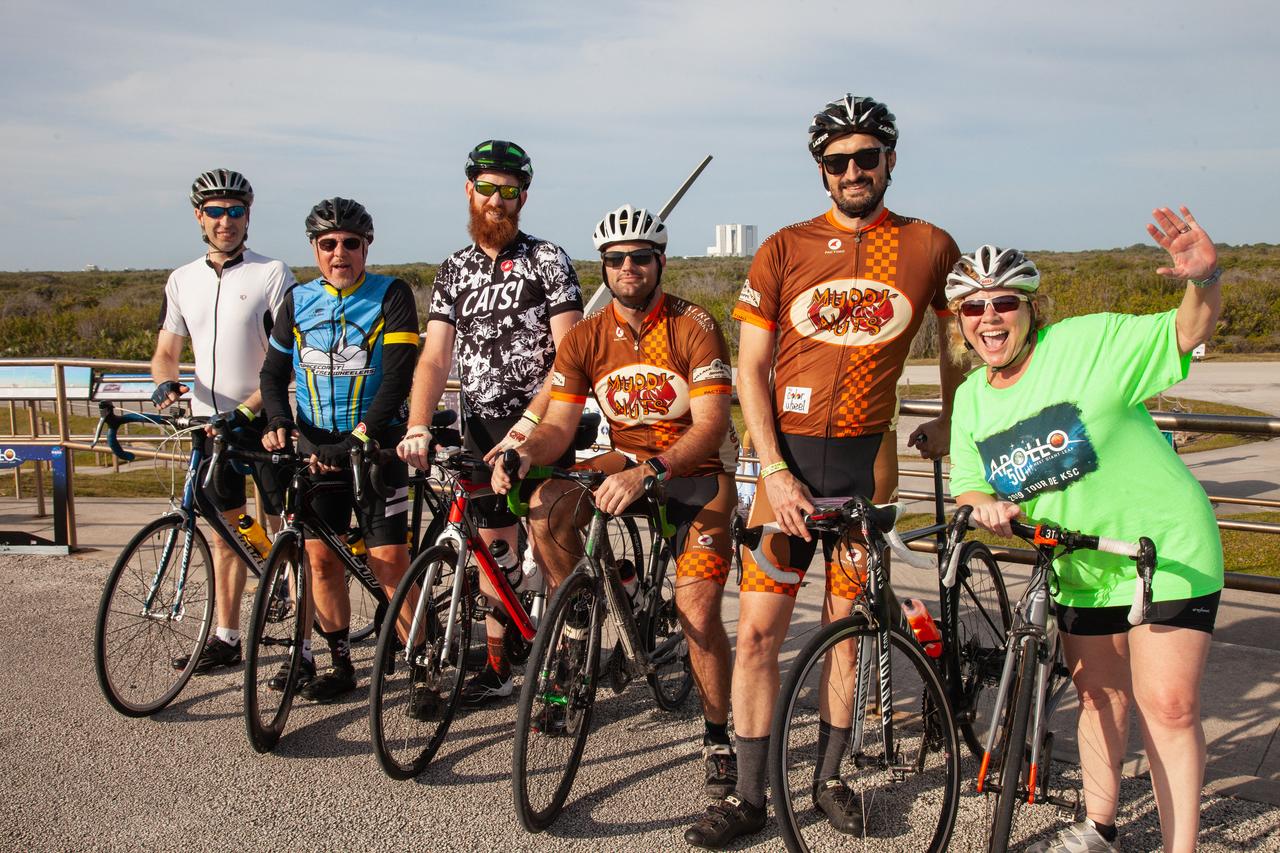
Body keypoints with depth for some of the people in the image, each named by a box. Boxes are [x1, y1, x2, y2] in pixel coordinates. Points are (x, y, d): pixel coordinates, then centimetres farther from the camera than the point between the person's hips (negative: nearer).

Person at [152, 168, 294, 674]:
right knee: (225, 534, 13)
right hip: (210, 423, 5)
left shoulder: (272, 274, -6)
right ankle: (226, 638, 23)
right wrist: (166, 382, -10)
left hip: (263, 421, -5)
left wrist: (247, 408, -22)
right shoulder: (182, 280, 9)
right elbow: (166, 353, 13)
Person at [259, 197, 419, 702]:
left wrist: (359, 437, -21)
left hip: (374, 442, -4)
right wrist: (279, 423, -7)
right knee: (321, 556, 6)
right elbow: (274, 372, 13)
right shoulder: (298, 300, 9)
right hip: (315, 445, 5)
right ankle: (339, 663, 18)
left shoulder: (391, 296, -4)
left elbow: (398, 376, -12)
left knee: (387, 558, -8)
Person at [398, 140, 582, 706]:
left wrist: (525, 426, -22)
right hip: (482, 431, 5)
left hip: (541, 429, -4)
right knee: (492, 548, 10)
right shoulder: (454, 271, 10)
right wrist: (417, 428, -14)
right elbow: (434, 359, 2)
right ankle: (498, 666, 22)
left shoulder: (547, 260, -4)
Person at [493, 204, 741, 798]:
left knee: (696, 605, -18)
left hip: (698, 467, -4)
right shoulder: (585, 340, -3)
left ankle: (717, 738, 5)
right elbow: (559, 424, -6)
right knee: (547, 507, -25)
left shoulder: (694, 328, -15)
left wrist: (648, 473, -39)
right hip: (628, 460, 4)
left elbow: (711, 425, -23)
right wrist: (524, 455, -29)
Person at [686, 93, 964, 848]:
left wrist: (947, 425, 18)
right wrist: (774, 472, -8)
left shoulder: (930, 247, 3)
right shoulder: (784, 250, 1)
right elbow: (750, 369, 0)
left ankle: (831, 777, 28)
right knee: (759, 627, 0)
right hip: (789, 455, 0)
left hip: (866, 456, 0)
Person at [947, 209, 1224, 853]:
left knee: (1167, 705, -7)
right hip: (1081, 565, 5)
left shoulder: (1088, 342, -15)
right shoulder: (971, 398, 1)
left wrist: (1205, 279, -37)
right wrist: (986, 506, -18)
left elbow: (1189, 332, -16)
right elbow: (967, 491, 5)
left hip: (1167, 550, -5)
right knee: (1100, 698, 16)